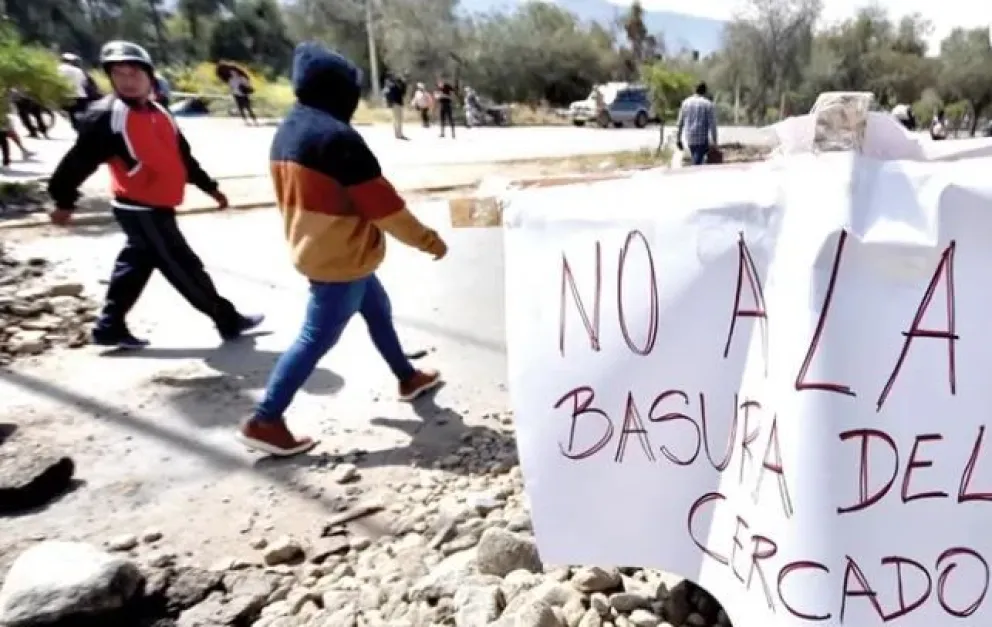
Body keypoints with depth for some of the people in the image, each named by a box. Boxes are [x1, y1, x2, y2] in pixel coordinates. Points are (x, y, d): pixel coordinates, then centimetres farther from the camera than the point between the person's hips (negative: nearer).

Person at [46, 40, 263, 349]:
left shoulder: (158, 113, 10)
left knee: (136, 264, 16)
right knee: (185, 268, -1)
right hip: (140, 210, -9)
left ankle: (109, 327, 30)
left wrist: (208, 186, 18)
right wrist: (64, 200, -10)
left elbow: (183, 156, 17)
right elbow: (80, 160, -13)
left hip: (157, 207, 9)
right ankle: (228, 321, 9)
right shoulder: (105, 116, -15)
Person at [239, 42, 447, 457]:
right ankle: (264, 421, 8)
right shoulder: (337, 137, -22)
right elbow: (383, 204, -20)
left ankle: (407, 378, 39)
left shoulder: (287, 132, 6)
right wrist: (428, 240, -10)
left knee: (379, 312, 22)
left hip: (316, 251, 10)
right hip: (341, 259, -10)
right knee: (316, 339, -1)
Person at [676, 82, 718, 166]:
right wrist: (714, 141, -3)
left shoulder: (686, 102, 6)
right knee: (697, 163, -6)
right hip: (702, 138, -4)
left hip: (689, 138, 4)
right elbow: (712, 124, -7)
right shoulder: (708, 104, -4)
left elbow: (680, 122, 8)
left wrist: (678, 139, 13)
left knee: (696, 161, 19)